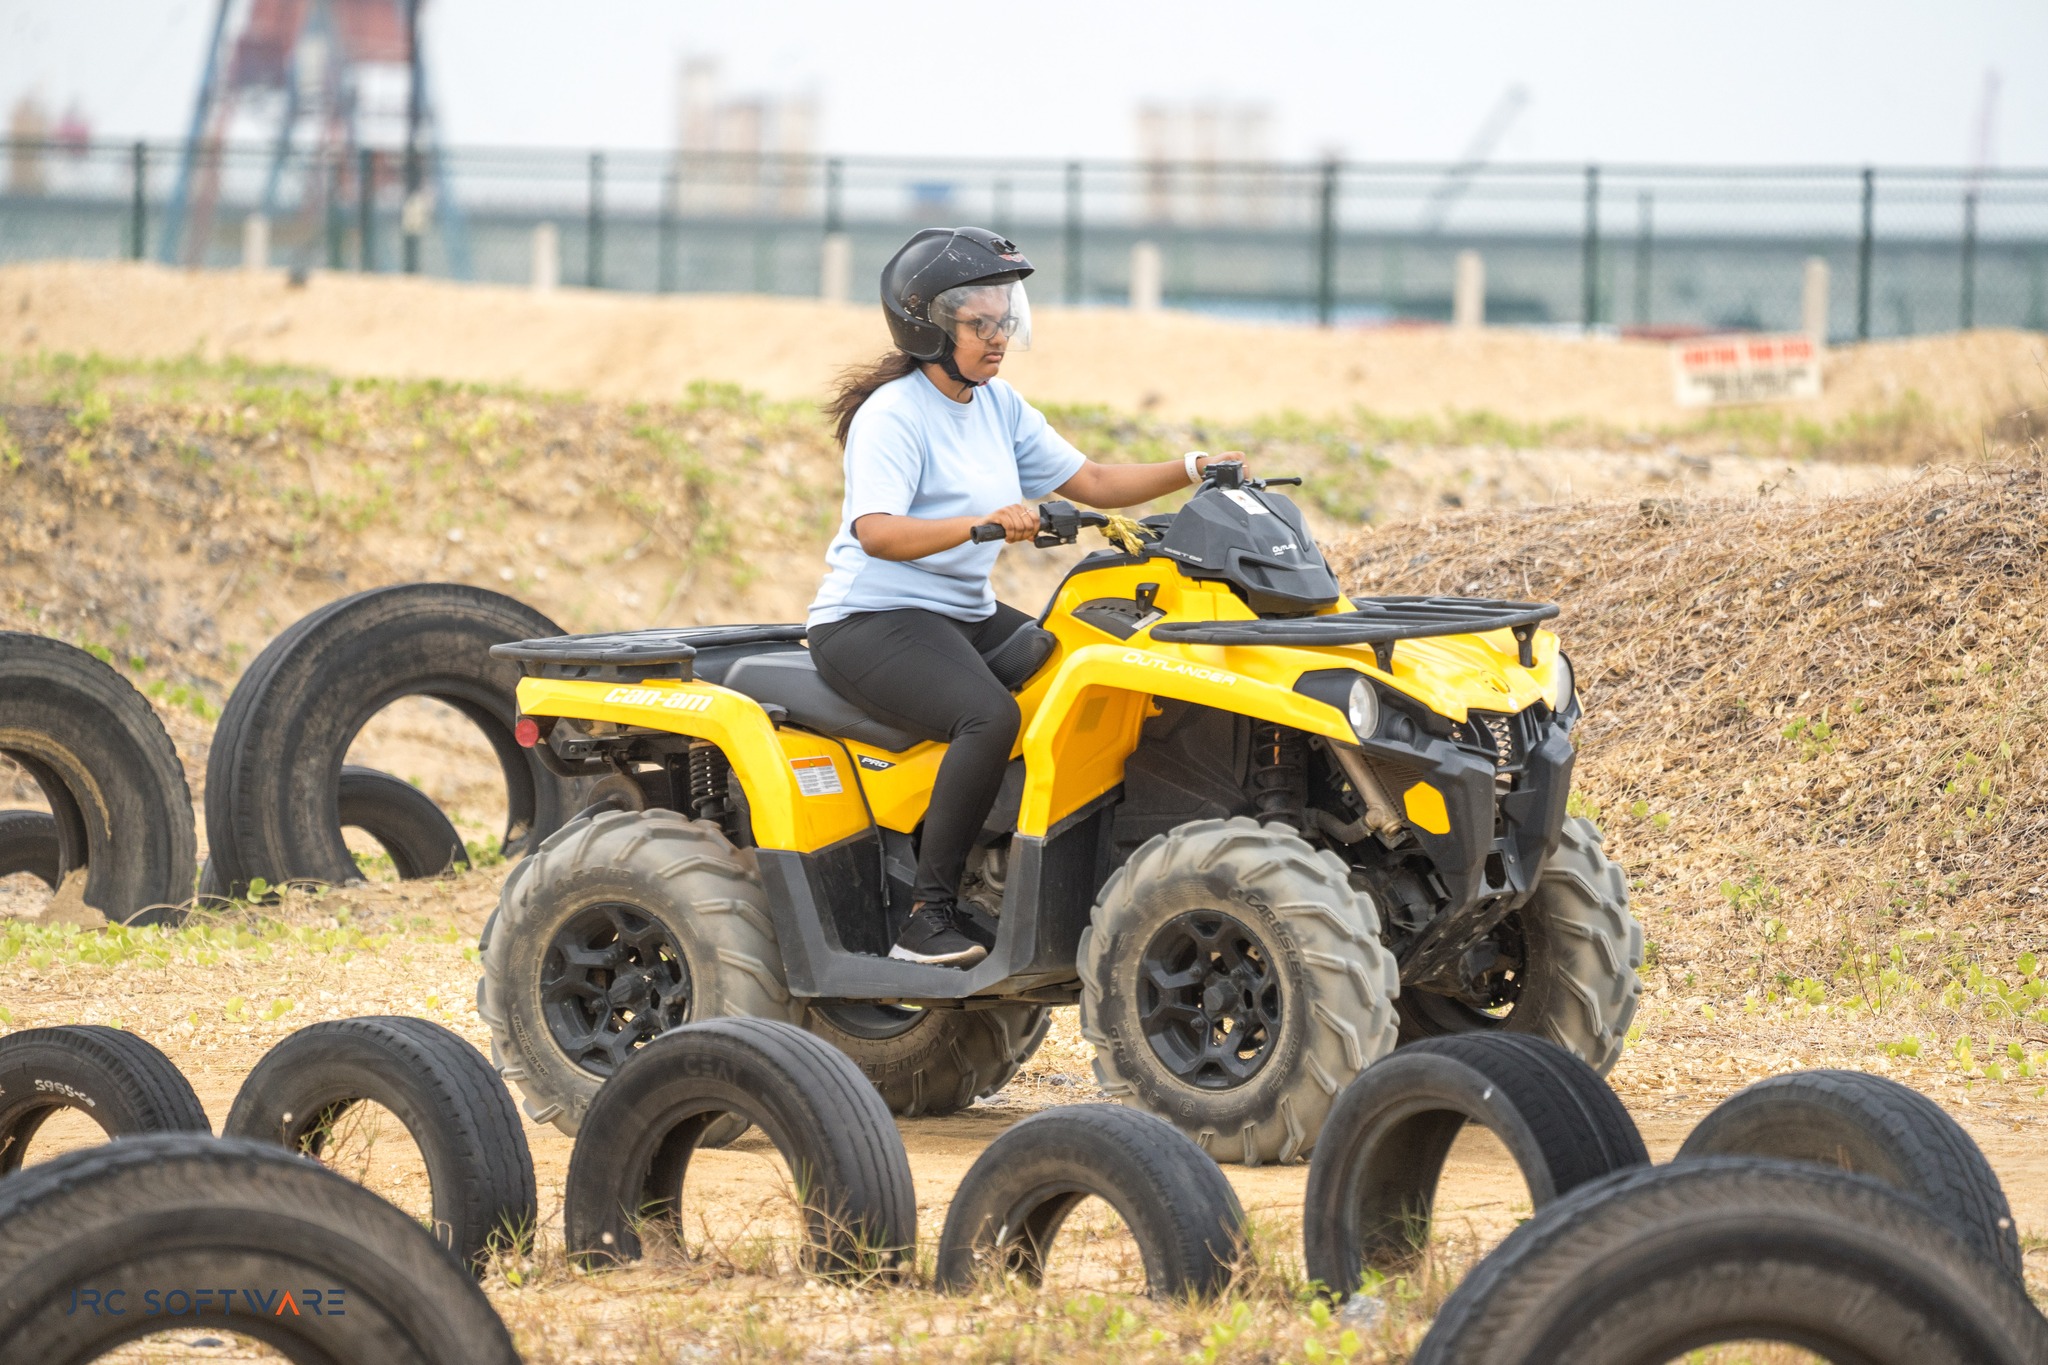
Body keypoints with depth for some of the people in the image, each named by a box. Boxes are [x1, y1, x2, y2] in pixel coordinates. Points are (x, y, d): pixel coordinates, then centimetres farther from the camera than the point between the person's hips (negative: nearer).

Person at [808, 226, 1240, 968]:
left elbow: (1090, 482, 11)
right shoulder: (893, 414, -14)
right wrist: (984, 522, -42)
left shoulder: (999, 407, 12)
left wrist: (1193, 471, -3)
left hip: (965, 614, 9)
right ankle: (929, 914, -30)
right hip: (874, 621, -9)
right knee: (990, 714, -34)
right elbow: (875, 532, -28)